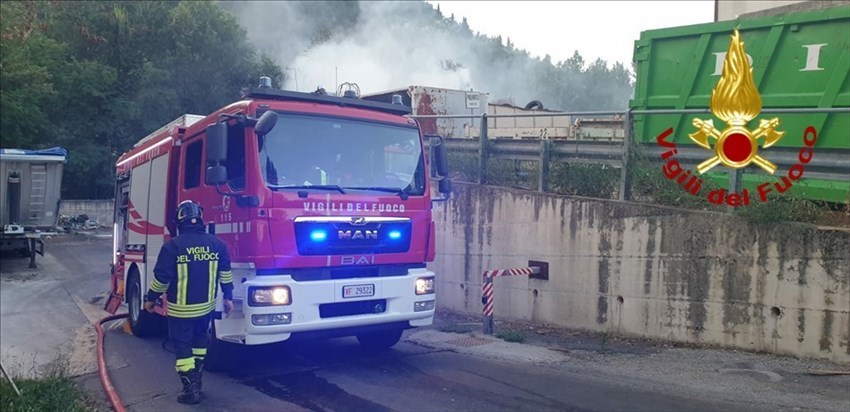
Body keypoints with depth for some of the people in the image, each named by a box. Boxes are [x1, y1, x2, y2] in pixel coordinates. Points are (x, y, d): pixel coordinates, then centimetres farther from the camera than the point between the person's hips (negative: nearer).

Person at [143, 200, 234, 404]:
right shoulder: (217, 244, -2)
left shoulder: (172, 245, -15)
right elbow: (225, 273, 5)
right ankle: (196, 381, 31)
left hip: (180, 308, -4)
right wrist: (228, 297, 16)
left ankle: (190, 389, 7)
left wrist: (150, 299, 5)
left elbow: (161, 278, -11)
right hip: (206, 306, 5)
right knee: (199, 341, 22)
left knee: (183, 346, 6)